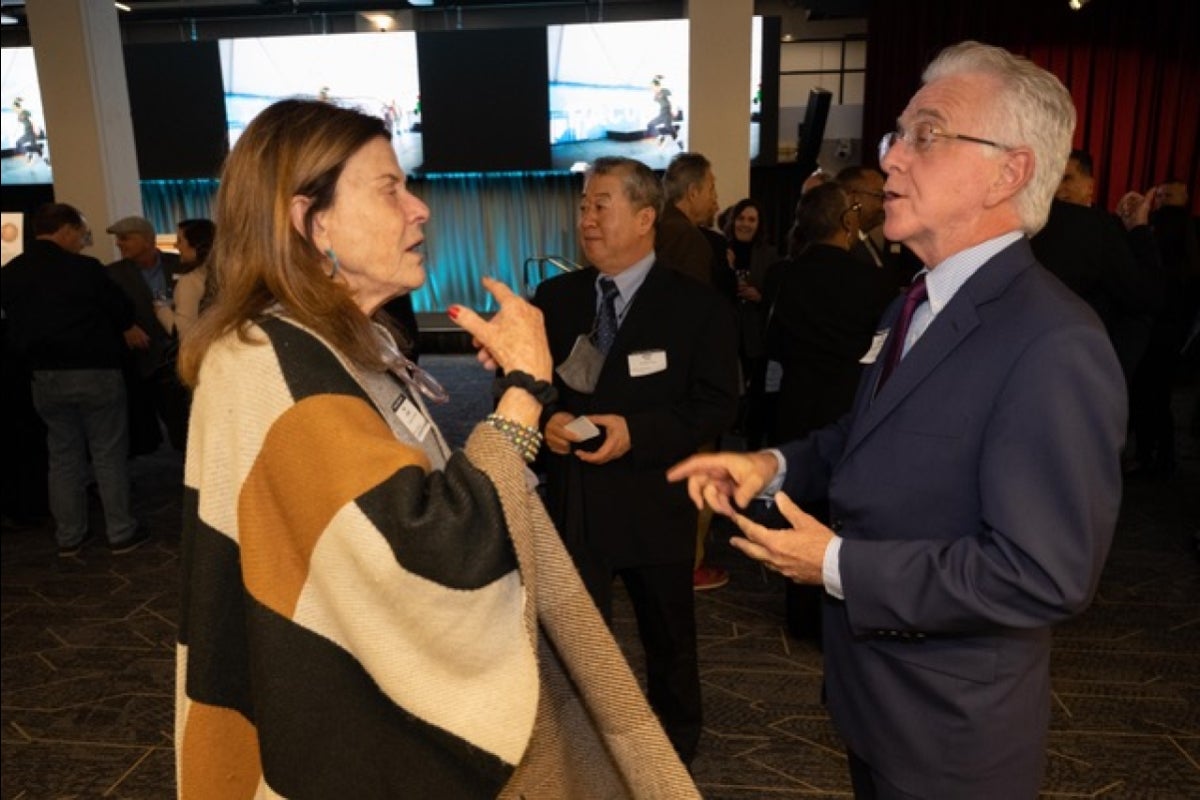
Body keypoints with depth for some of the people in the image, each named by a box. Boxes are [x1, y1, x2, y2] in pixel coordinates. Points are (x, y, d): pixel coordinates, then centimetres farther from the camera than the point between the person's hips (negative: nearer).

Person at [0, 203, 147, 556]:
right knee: (109, 455, 4)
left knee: (63, 457, 13)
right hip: (95, 371, -5)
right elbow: (123, 313, -5)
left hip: (45, 377, 5)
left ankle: (69, 536, 20)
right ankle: (121, 532, 9)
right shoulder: (85, 269, -16)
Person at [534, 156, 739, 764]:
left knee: (670, 644, 20)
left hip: (654, 505, -1)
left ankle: (676, 756, 47)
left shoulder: (697, 307, -6)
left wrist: (637, 433, -23)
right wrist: (543, 419, -15)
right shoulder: (554, 297, 3)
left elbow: (716, 405, -11)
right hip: (571, 502, 2)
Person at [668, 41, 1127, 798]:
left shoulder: (1055, 347, -27)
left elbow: (1046, 574, -30)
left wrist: (838, 564, -25)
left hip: (951, 727, -8)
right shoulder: (914, 305, 4)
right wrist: (776, 465, -6)